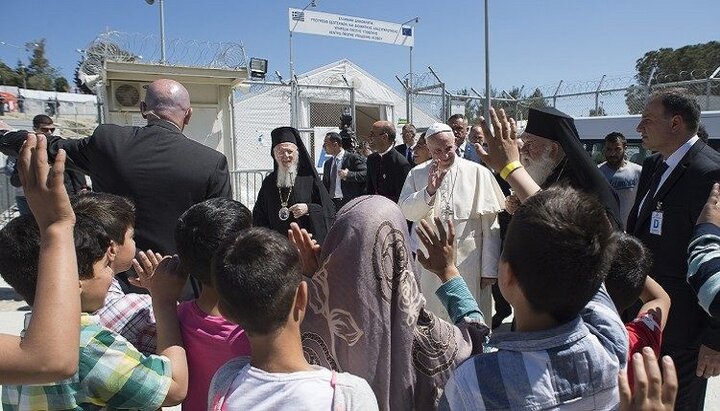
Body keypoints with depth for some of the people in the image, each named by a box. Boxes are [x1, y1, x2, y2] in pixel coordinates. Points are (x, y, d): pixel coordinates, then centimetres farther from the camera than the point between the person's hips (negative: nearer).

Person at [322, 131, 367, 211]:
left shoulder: (354, 158, -4)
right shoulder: (327, 163, 18)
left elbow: (365, 174, -13)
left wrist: (348, 175, -21)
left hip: (349, 203, -6)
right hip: (331, 203, 6)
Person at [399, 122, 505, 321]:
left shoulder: (478, 173, -6)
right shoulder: (417, 175, 4)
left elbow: (491, 225, -6)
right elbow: (405, 212, -5)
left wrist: (490, 269, -8)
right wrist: (429, 190, -20)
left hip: (469, 265, -2)